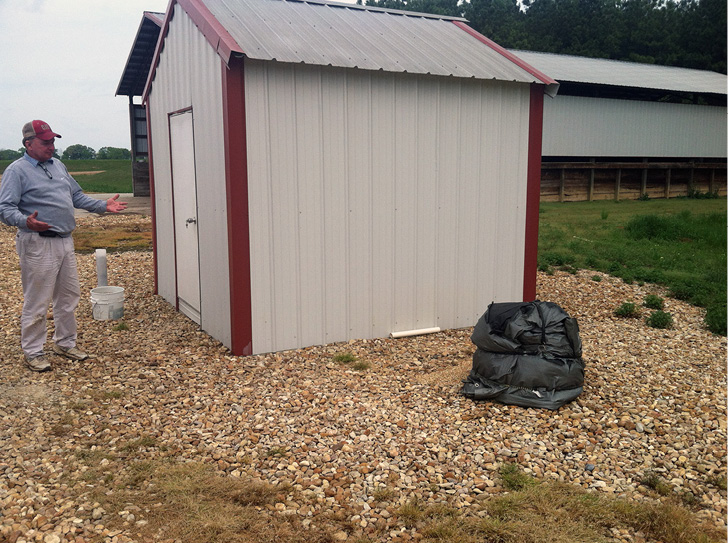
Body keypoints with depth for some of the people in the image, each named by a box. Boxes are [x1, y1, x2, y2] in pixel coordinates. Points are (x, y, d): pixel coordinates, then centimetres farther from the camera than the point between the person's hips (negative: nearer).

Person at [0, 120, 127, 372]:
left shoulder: (58, 165, 15)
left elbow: (77, 196, 23)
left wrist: (103, 205, 13)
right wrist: (25, 222, -35)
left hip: (65, 241, 8)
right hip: (38, 244, -8)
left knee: (69, 297, 15)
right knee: (36, 302, -1)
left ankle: (65, 343, 29)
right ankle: (33, 352, 12)